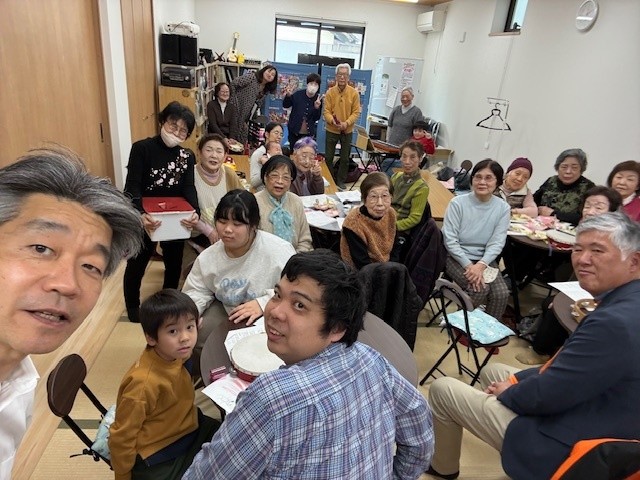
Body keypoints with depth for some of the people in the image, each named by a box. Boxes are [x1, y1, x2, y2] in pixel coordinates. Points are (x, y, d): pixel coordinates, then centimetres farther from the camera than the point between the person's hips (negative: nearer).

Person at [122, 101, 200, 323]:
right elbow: (132, 187, -22)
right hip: (145, 219, -3)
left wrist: (195, 213, -34)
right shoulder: (141, 148, -14)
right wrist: (140, 214, -41)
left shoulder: (187, 156, -2)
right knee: (137, 264, 13)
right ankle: (132, 307, 37)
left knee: (174, 264, 18)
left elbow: (189, 188, -13)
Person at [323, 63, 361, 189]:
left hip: (347, 131, 0)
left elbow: (356, 112, -6)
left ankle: (340, 181, 24)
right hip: (332, 130, 0)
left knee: (345, 158, 9)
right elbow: (326, 111, -7)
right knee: (328, 157, 9)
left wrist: (346, 123, -21)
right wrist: (333, 121, -26)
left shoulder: (354, 93, -5)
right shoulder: (330, 92, -5)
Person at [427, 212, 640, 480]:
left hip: (564, 447, -9)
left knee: (442, 389, 0)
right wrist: (514, 380, 2)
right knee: (492, 371, 26)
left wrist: (507, 392, -6)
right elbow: (569, 368, 8)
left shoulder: (616, 322, -32)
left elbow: (544, 395, -26)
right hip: (594, 420, 9)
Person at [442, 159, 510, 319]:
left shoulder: (502, 208, -2)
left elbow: (496, 243, -5)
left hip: (485, 259, 3)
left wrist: (481, 265, -21)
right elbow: (450, 240, -12)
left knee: (502, 294, -18)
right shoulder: (458, 203, -11)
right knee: (480, 288, -24)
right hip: (457, 257, -3)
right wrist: (468, 265, -20)